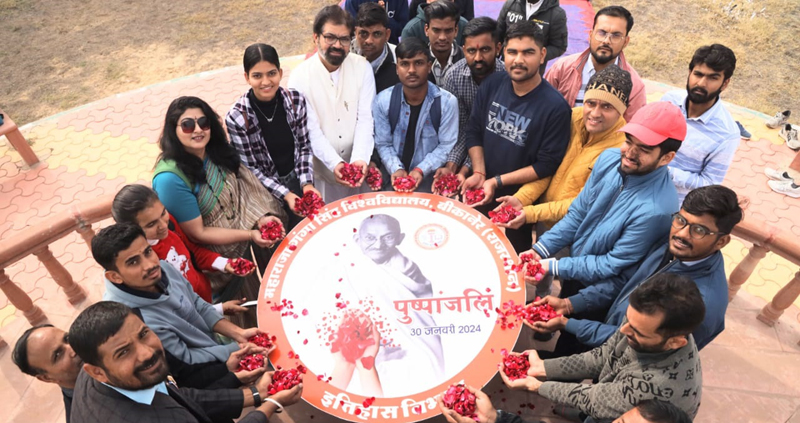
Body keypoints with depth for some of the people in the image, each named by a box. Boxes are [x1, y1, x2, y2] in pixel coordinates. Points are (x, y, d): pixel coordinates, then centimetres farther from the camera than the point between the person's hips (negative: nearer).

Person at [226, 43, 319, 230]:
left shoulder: (296, 100, -13)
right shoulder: (236, 117, -21)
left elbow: (304, 146, -3)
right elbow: (249, 169, -14)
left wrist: (307, 183, -15)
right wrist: (285, 194, -21)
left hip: (297, 180, 3)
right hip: (266, 192, -3)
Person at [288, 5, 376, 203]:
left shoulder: (362, 68, -6)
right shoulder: (300, 76, -10)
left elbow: (366, 118, -11)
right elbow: (311, 129, -13)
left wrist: (360, 159, -26)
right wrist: (335, 163, -27)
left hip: (359, 165, 1)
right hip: (323, 169, -1)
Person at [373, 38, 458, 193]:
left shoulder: (447, 102, -9)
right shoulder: (383, 101, -4)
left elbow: (446, 145, -8)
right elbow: (383, 144, -1)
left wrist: (421, 170, -18)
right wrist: (396, 169, -17)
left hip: (430, 177, -2)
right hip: (395, 176, 2)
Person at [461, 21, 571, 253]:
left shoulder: (555, 107, -21)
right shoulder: (492, 84, -7)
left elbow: (547, 165, -19)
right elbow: (473, 132, 0)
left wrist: (497, 182, -21)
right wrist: (479, 174, -13)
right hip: (481, 192, 4)